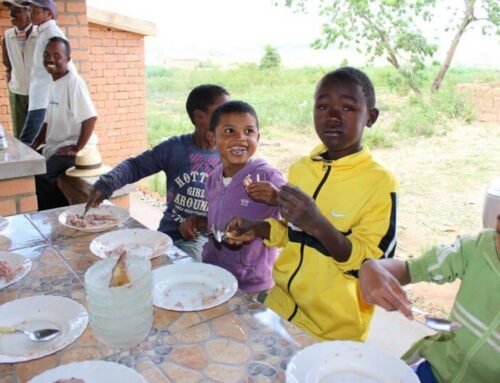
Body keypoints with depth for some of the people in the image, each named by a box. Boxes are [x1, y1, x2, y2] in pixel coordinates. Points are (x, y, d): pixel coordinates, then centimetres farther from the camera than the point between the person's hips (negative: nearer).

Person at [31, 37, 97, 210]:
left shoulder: (74, 82, -16)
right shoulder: (52, 84, 11)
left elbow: (91, 118, -23)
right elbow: (49, 121, 18)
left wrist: (77, 148, -20)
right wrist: (34, 145, 9)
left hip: (71, 149, -9)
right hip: (54, 148, 9)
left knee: (39, 175, -22)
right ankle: (47, 213, 17)